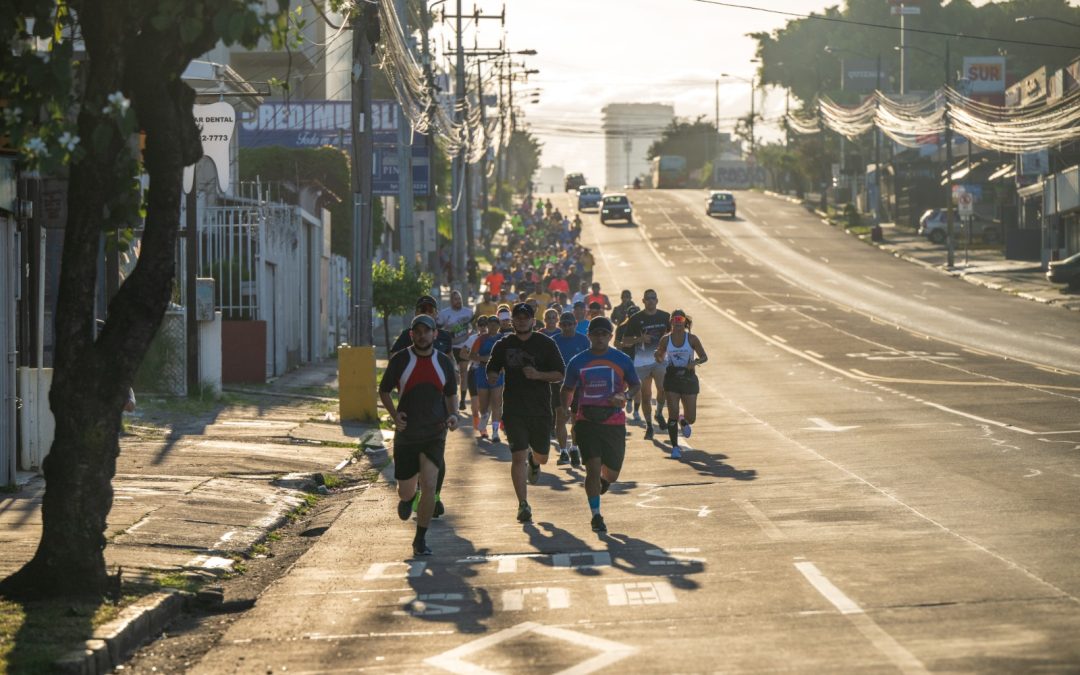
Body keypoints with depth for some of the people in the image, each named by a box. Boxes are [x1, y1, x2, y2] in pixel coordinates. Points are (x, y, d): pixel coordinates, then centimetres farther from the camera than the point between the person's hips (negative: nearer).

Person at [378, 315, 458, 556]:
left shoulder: (444, 362, 3)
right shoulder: (400, 360, -3)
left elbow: (451, 394, 16)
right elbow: (384, 390, 7)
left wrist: (453, 414, -4)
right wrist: (394, 415, -10)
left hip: (434, 434, 0)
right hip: (406, 433, 0)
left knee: (429, 486, -14)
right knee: (405, 490, 8)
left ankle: (420, 540, -1)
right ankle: (407, 500, 48)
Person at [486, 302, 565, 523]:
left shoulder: (546, 344, 1)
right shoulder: (504, 345, 6)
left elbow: (559, 374, 1)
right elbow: (492, 371, 15)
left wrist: (537, 375, -16)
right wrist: (493, 377, -9)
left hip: (541, 409, 0)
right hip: (513, 411, 0)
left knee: (542, 457, 12)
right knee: (518, 457, -10)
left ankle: (534, 461, 51)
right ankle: (523, 505, -4)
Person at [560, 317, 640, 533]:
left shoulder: (622, 360, 0)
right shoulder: (577, 362, 2)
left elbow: (636, 385, 9)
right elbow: (567, 389, 14)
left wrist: (625, 396, -12)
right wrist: (565, 410, 1)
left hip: (614, 422, 1)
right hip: (586, 421, -1)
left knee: (611, 474, 7)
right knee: (593, 469, -11)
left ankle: (604, 479, 46)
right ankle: (596, 516, -1)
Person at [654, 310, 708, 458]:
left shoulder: (692, 339, -4)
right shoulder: (666, 340, -1)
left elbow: (704, 357, 1)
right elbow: (660, 359, 9)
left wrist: (695, 362, -20)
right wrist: (659, 356, -15)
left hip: (689, 378, 0)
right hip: (671, 379, 0)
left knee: (691, 418, 3)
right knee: (673, 414, -10)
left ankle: (683, 421, 41)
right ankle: (675, 447, 3)